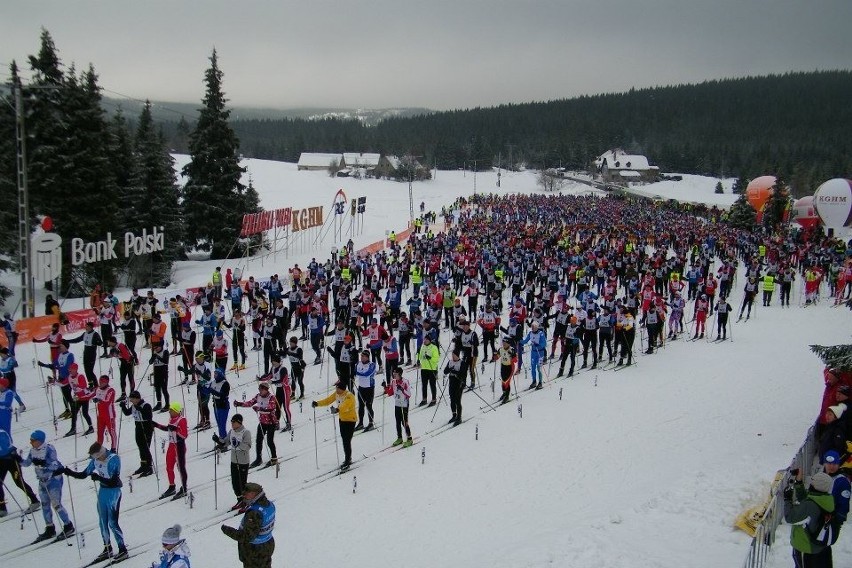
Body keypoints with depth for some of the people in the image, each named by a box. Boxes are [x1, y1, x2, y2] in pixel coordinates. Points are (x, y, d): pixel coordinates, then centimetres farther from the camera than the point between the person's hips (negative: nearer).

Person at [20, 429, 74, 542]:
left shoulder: (49, 449, -19)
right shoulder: (33, 451, 2)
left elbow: (55, 465, -25)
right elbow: (26, 463, 8)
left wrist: (43, 463, -40)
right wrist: (19, 460, -10)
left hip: (54, 479, -8)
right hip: (42, 481, 8)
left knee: (56, 504, -5)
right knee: (45, 505, 11)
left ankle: (68, 526, 8)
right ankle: (50, 529, 23)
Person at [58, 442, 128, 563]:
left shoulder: (114, 459, -21)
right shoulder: (95, 460, -1)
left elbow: (113, 482, -25)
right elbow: (83, 474, 8)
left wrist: (98, 478, -36)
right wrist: (69, 472, -6)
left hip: (114, 491, -7)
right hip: (102, 491, 7)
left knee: (112, 523, -6)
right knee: (102, 522, 11)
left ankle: (123, 550, 4)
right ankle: (107, 549, 26)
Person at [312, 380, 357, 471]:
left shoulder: (349, 396, -26)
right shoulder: (336, 394, 0)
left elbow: (345, 406, -42)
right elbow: (328, 400, 4)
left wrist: (337, 409, -59)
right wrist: (317, 403, -8)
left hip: (350, 420, -9)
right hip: (342, 419, 9)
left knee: (347, 441, -9)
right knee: (344, 440, 17)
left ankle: (347, 461, 0)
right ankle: (348, 459, 30)